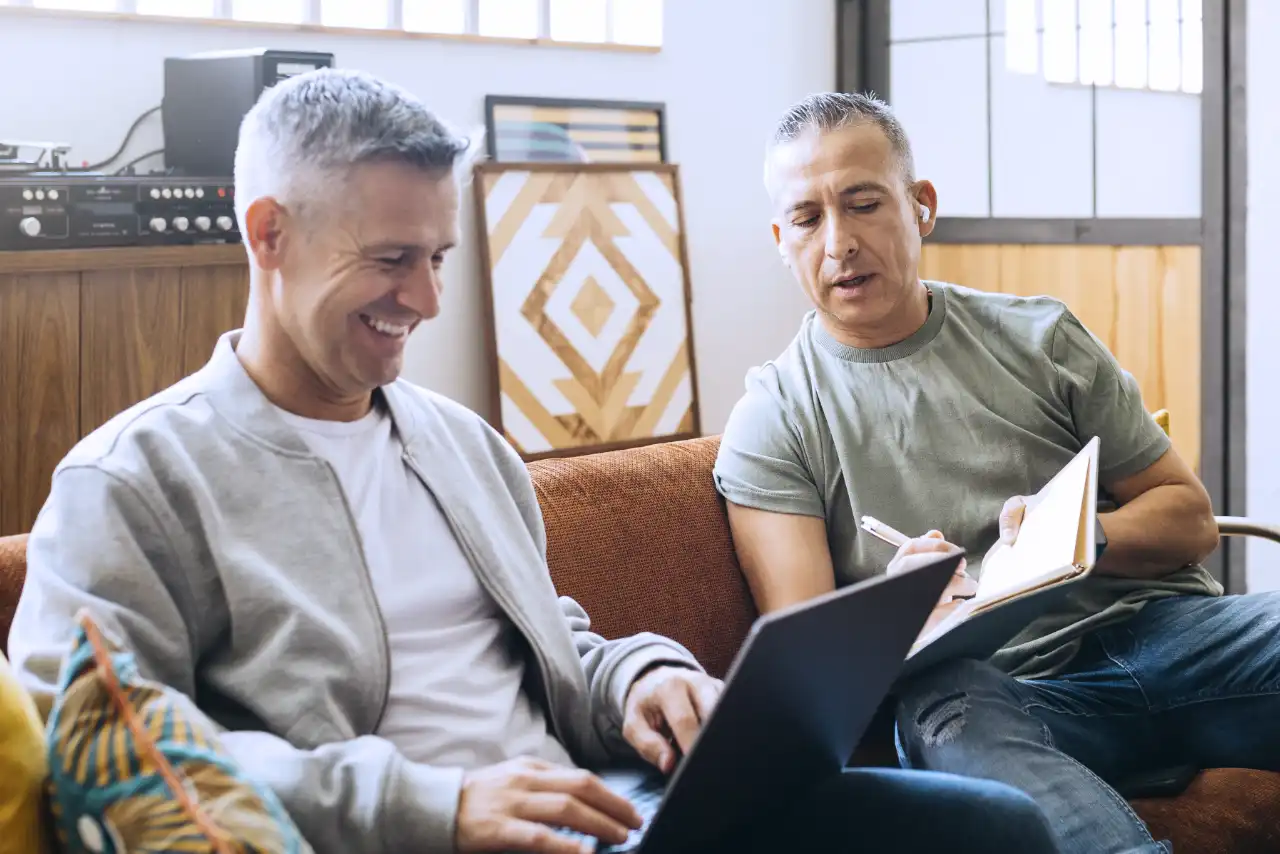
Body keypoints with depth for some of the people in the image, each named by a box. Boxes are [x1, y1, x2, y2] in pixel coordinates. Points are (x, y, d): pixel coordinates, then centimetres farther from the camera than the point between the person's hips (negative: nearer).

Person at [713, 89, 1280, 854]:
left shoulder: (1041, 337, 15)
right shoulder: (771, 424, 9)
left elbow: (1191, 519, 16)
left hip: (1152, 626, 3)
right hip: (980, 683, -2)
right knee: (949, 718, -39)